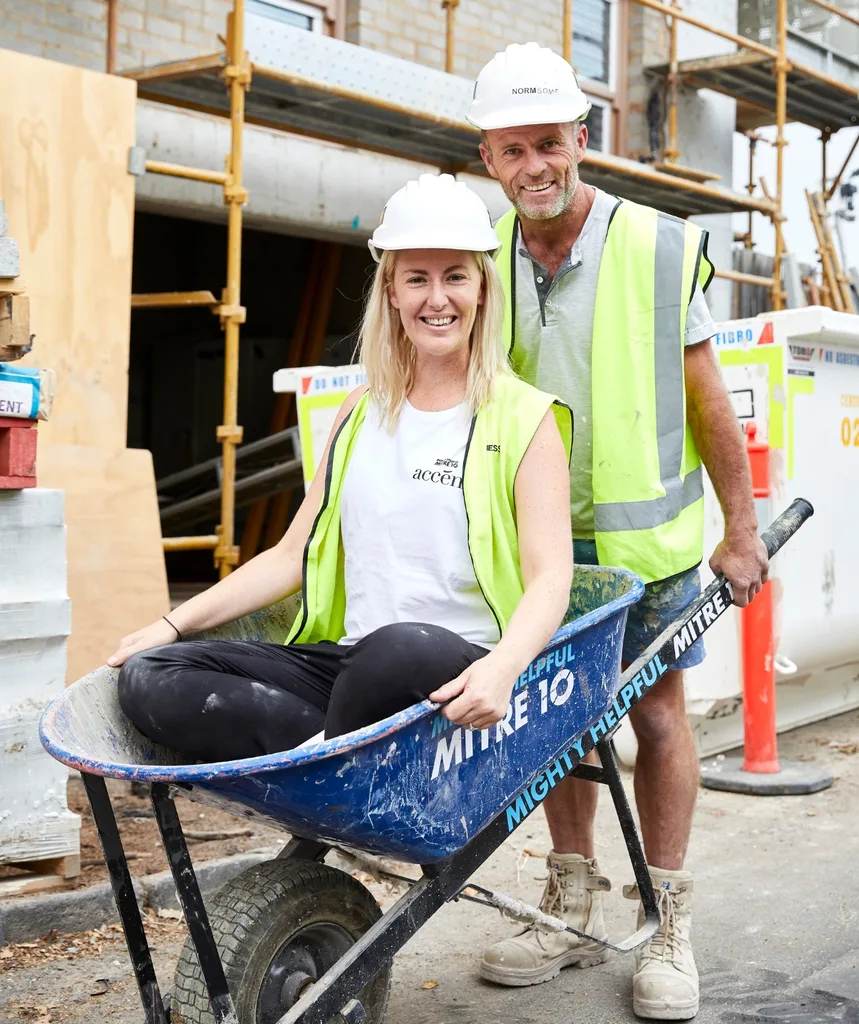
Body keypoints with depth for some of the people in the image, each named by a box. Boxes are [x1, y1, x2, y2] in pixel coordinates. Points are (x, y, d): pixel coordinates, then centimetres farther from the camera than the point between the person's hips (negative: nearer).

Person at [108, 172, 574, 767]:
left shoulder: (525, 419, 3)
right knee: (149, 678, -14)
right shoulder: (361, 416, 19)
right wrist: (175, 624, 10)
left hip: (459, 685, -5)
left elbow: (550, 578, -8)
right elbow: (295, 555, 20)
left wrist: (504, 666, -29)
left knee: (403, 647, -41)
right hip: (347, 666, 5)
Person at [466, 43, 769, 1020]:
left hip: (644, 533, -3)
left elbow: (704, 398, -4)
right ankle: (574, 909, 23)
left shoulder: (660, 247, -8)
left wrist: (740, 527, -3)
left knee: (656, 710, 2)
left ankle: (668, 924, 14)